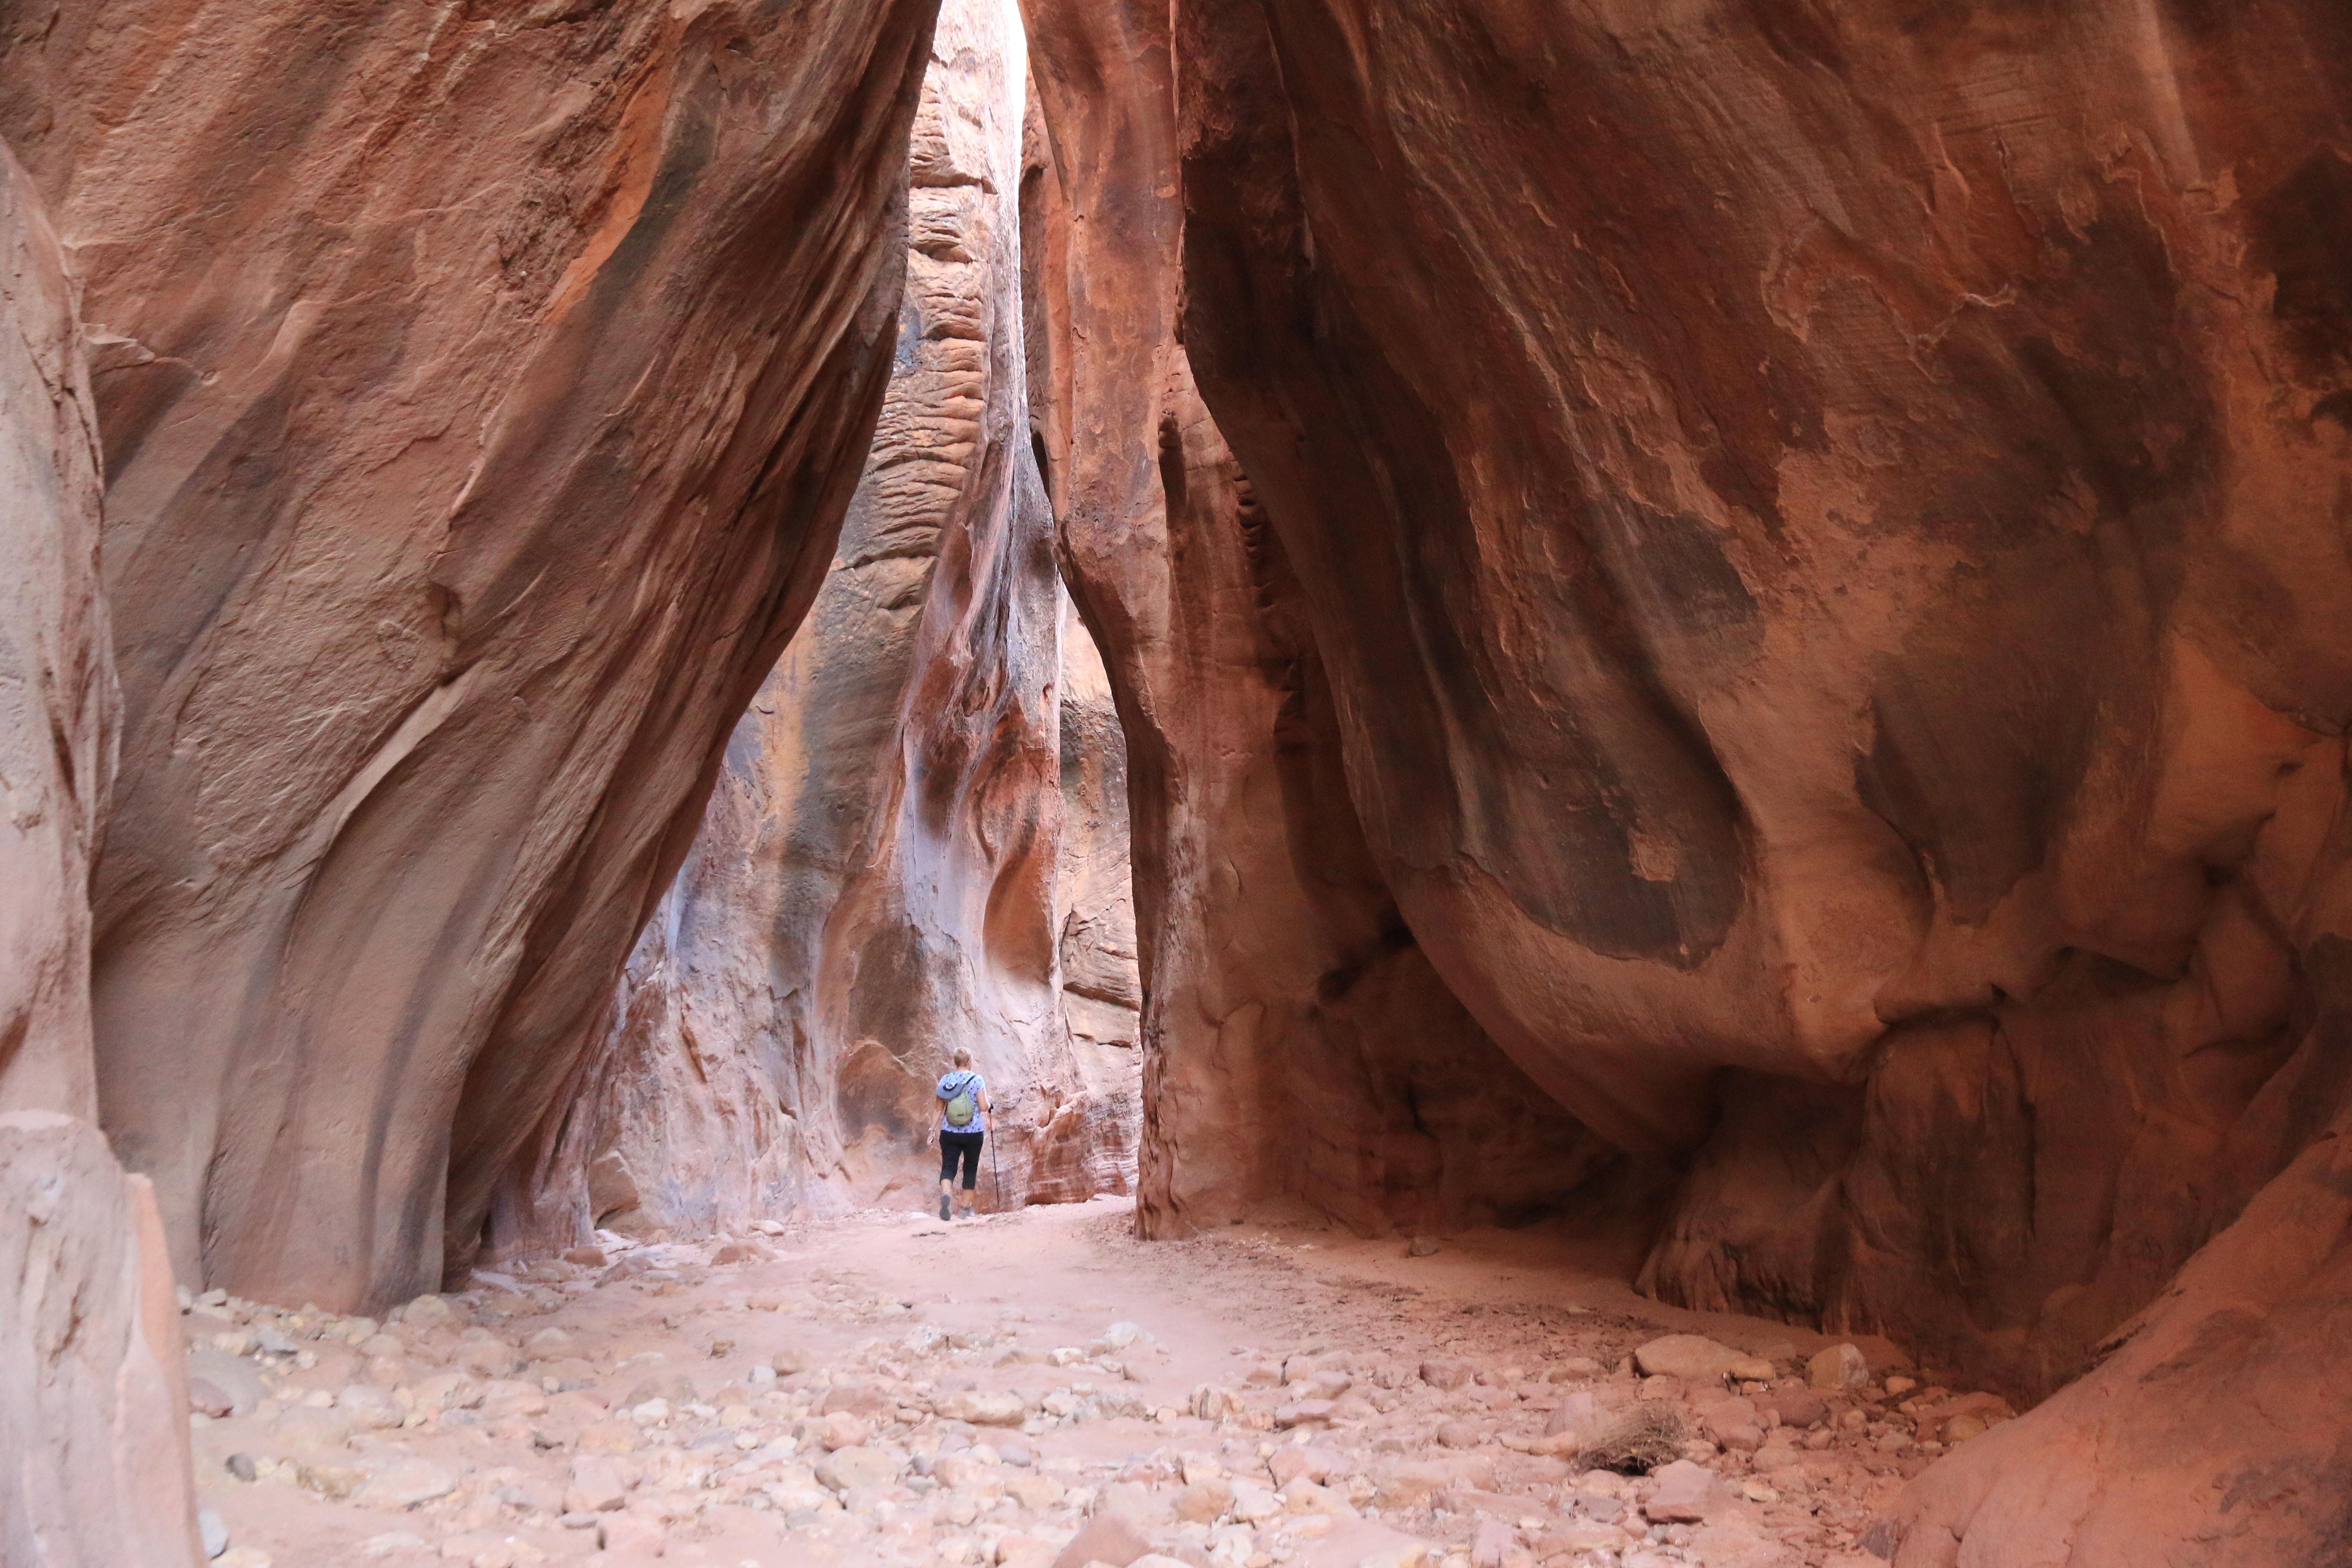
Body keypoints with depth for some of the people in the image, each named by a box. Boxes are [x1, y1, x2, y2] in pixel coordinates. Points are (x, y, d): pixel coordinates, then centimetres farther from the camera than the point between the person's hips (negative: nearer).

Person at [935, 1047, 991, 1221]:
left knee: (948, 1167, 0)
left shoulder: (945, 1079, 2)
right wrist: (988, 1103, 12)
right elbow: (983, 1107, -10)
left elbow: (939, 1108, 6)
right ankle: (966, 1208, 19)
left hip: (949, 1133, 1)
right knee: (971, 1169, 13)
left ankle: (945, 1194, -30)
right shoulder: (977, 1080, -6)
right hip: (974, 1133, -1)